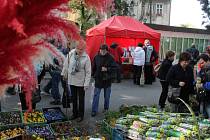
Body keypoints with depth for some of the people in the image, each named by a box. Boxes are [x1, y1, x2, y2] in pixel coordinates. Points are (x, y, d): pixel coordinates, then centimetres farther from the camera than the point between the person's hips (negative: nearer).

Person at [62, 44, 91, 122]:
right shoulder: (70, 54, -8)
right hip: (71, 81, 4)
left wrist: (86, 84, -14)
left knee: (81, 100, 10)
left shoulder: (86, 58, -16)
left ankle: (81, 115, 25)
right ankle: (75, 113, 34)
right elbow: (66, 64, 8)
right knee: (74, 99, 18)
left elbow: (88, 72, -12)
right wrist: (64, 74, 16)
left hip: (81, 82, -3)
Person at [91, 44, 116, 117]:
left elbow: (114, 67, -9)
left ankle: (106, 108, 32)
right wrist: (93, 75, 3)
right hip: (98, 79, 0)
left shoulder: (110, 58, -8)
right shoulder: (96, 57, -3)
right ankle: (94, 110, 8)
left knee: (107, 96, 14)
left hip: (107, 80, 0)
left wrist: (107, 69, -21)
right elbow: (93, 67, 5)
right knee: (96, 95, 1)